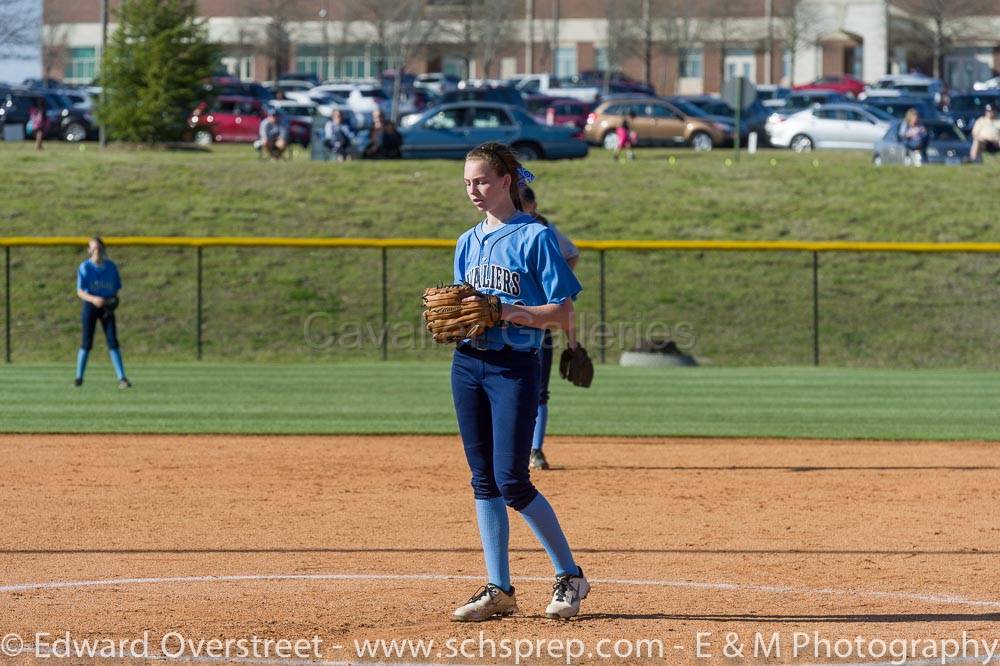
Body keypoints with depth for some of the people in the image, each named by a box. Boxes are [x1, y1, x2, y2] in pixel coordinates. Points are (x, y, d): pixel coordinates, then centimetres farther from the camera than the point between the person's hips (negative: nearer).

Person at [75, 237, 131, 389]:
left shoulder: (111, 267, 4)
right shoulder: (85, 267, -5)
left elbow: (116, 289, 11)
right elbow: (80, 291, -10)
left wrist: (112, 302, -9)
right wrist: (93, 299, -28)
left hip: (107, 307, 2)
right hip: (90, 306, -2)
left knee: (113, 342, -5)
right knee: (87, 343, 0)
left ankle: (121, 378, -8)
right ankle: (79, 377, 13)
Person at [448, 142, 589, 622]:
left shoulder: (535, 237, -7)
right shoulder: (469, 242, 14)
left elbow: (562, 312, -11)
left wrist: (508, 312, -22)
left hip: (515, 366, -6)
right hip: (467, 363, 7)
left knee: (512, 481, -11)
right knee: (483, 480, 6)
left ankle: (570, 576, 3)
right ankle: (498, 590, 10)